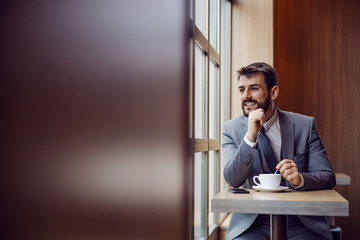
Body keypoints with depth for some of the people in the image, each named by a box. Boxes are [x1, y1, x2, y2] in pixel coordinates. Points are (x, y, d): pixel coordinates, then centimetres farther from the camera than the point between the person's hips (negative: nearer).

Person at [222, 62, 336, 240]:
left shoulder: (304, 125, 1)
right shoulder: (231, 129, 2)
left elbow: (328, 177, 0)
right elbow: (233, 181, -9)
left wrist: (300, 179, -22)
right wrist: (250, 135, -20)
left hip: (301, 224, 1)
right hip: (252, 224, -1)